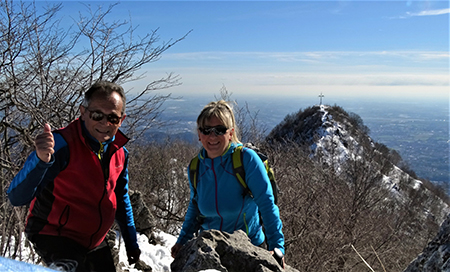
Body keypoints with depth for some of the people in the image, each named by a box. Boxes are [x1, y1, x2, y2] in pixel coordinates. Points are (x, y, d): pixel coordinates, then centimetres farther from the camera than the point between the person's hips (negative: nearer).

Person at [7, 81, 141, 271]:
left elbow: (121, 198, 11)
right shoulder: (62, 144, -24)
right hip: (53, 236, -6)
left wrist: (131, 242, 14)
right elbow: (17, 198, -31)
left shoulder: (120, 151, -4)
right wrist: (41, 160, -50)